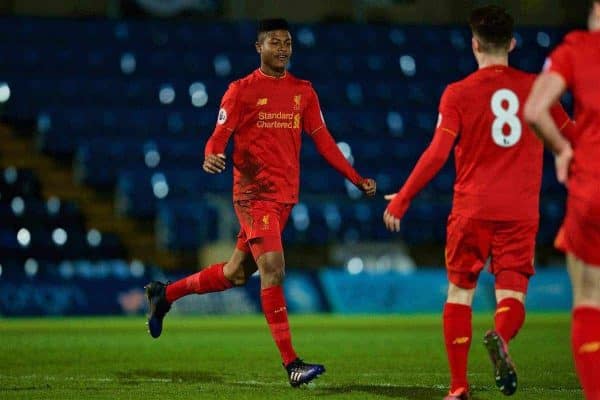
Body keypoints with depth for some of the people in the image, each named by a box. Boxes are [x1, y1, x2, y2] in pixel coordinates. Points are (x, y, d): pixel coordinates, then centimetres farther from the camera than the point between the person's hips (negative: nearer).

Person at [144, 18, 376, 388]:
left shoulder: (303, 91, 12)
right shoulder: (241, 90, -2)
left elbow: (322, 139, 14)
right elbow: (220, 136, -6)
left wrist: (356, 178, 8)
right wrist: (211, 156, -29)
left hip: (286, 196, 6)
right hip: (254, 194, -6)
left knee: (237, 273, 13)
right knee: (273, 269, -16)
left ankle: (165, 294, 35)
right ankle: (291, 364, -15)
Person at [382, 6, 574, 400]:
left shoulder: (458, 93, -2)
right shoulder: (536, 88, 5)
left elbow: (437, 153, -10)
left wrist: (401, 199, -3)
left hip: (472, 209, -1)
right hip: (521, 212, 1)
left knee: (460, 292, 11)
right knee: (512, 293, 2)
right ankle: (501, 337, -34)